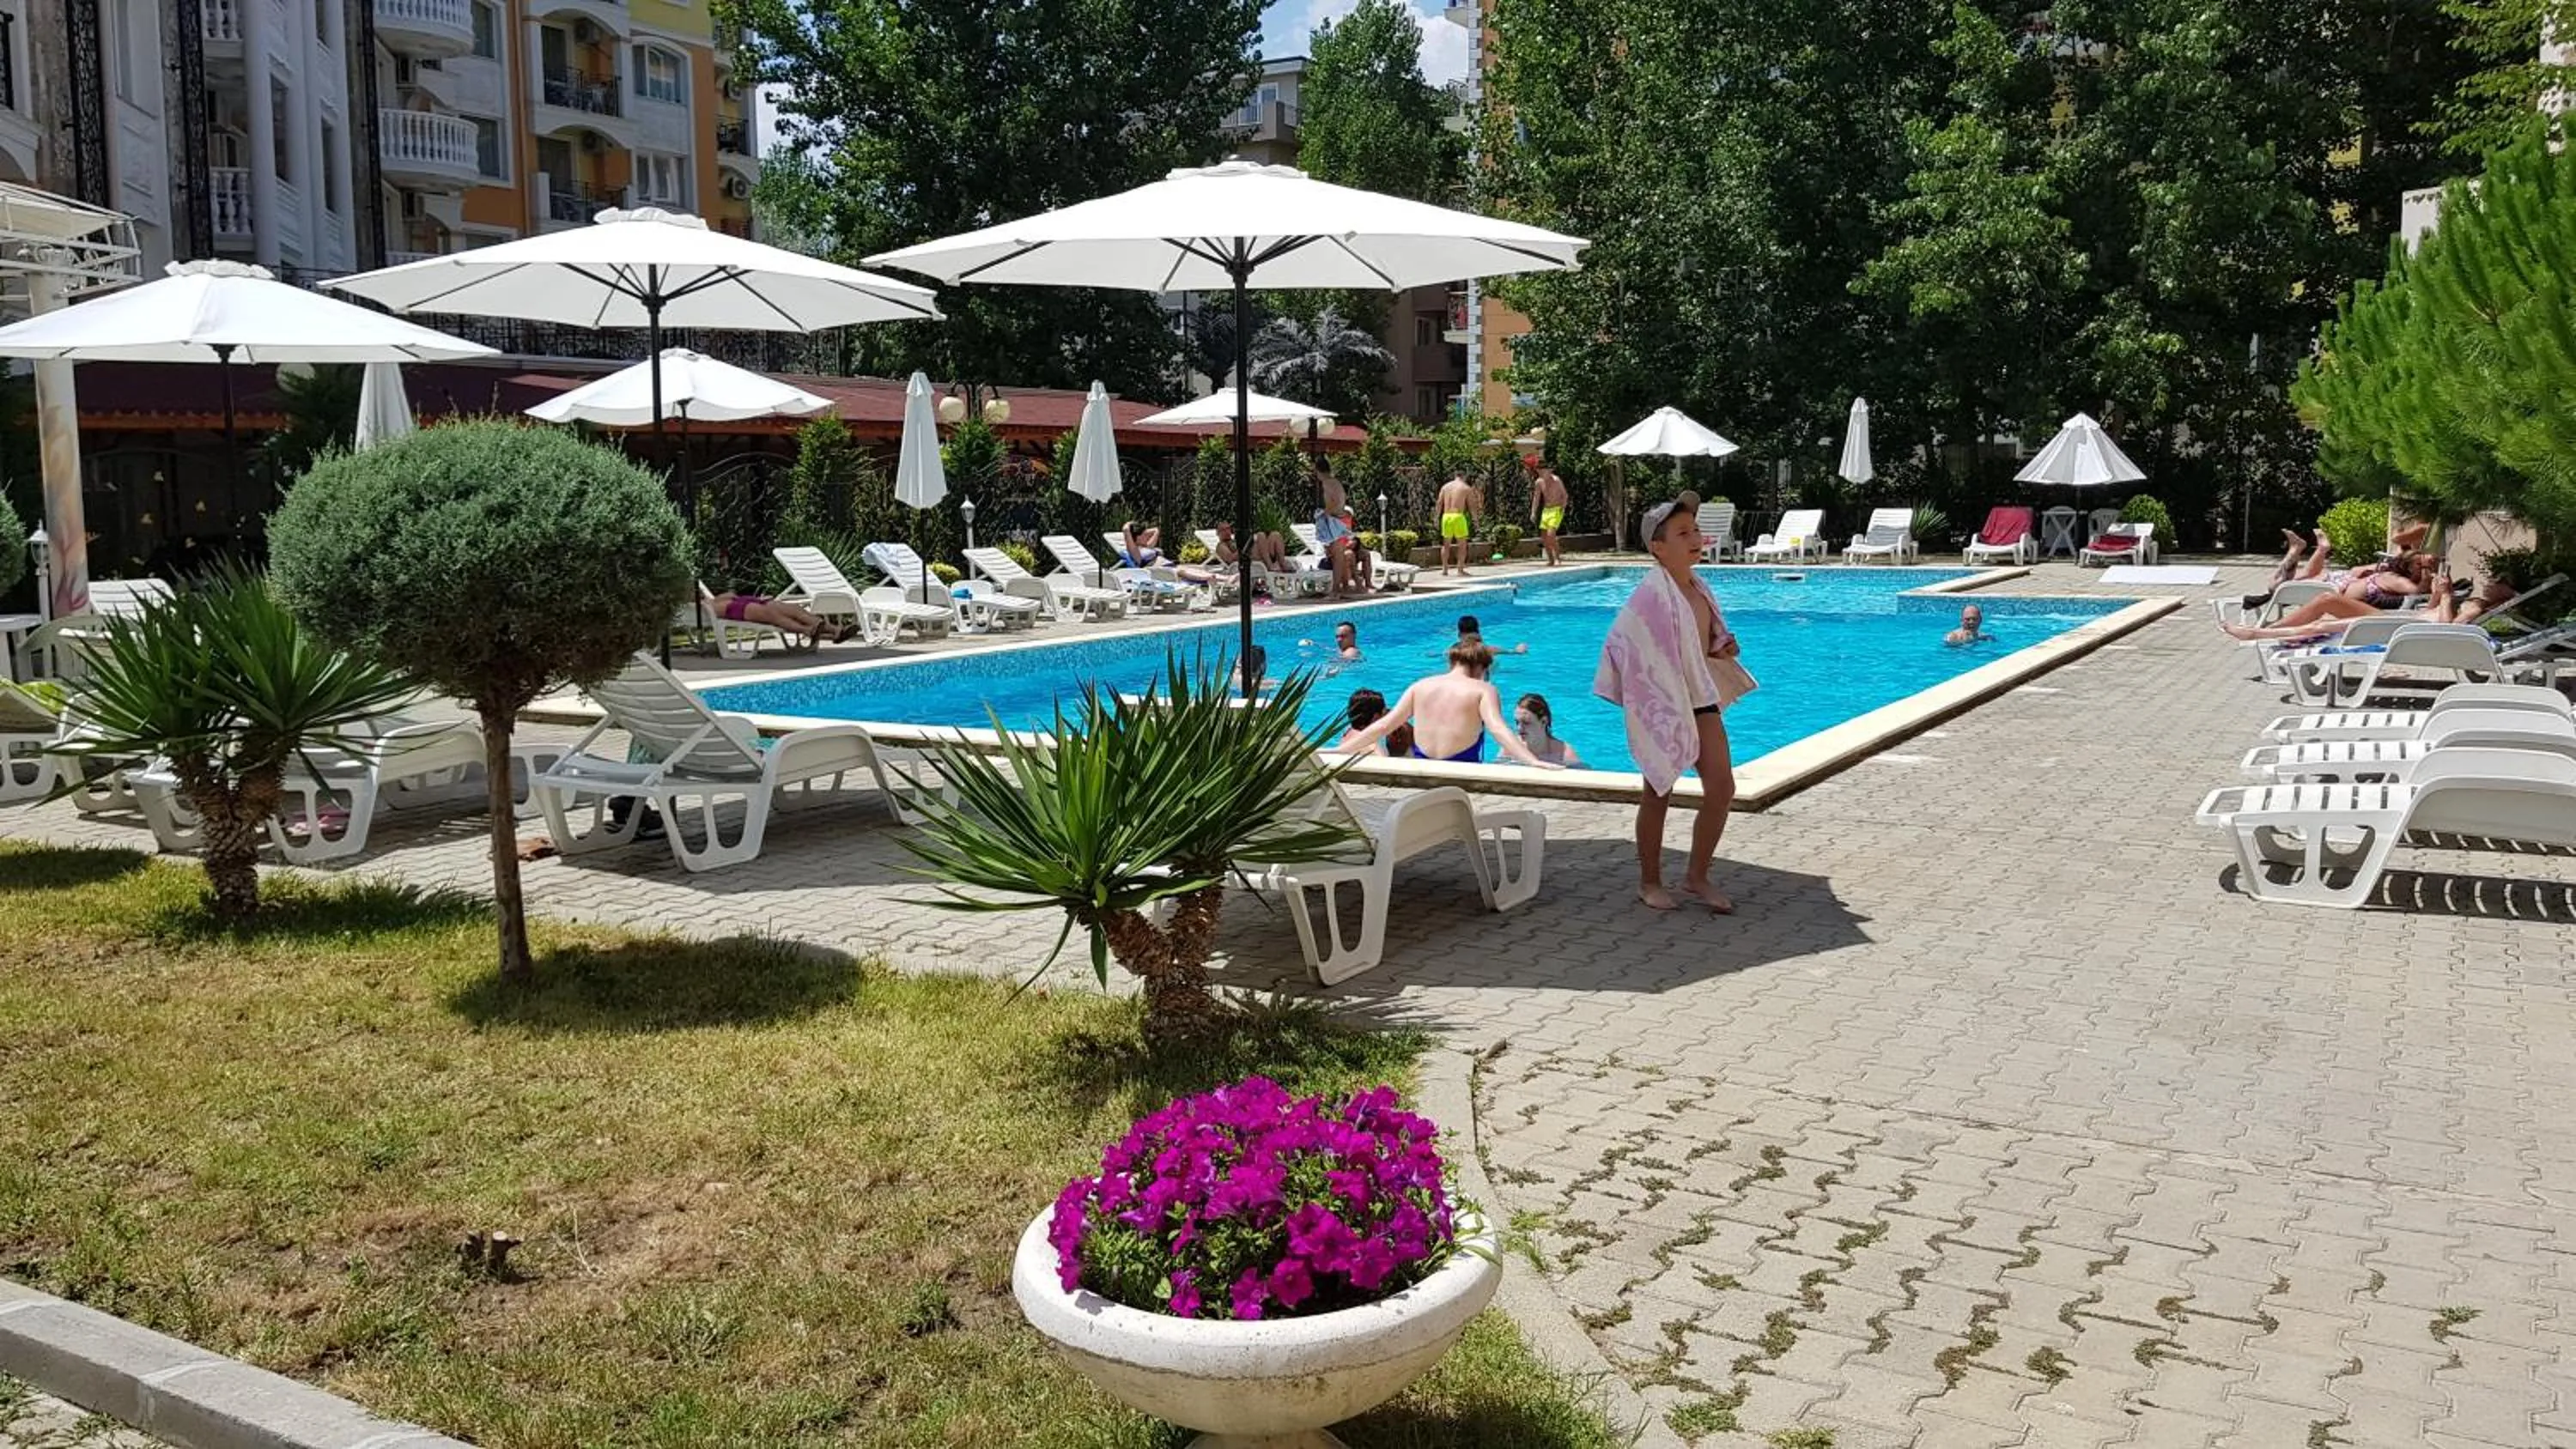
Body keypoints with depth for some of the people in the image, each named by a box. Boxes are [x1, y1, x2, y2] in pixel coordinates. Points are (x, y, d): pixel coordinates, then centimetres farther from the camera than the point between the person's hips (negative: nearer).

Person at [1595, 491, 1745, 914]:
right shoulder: (1652, 594, -20)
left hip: (1701, 698, 7)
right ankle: (1649, 882, 21)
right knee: (1659, 792, 6)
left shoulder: (1697, 586, 5)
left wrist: (1724, 647, -1)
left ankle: (1697, 876, 18)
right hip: (1662, 704, -7)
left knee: (1722, 788, 4)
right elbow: (1622, 644, -22)